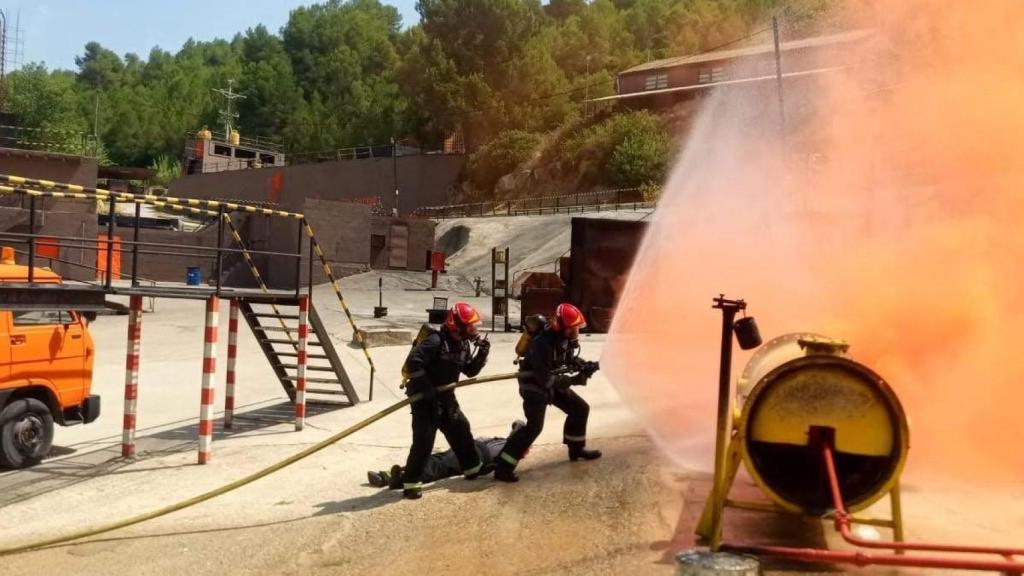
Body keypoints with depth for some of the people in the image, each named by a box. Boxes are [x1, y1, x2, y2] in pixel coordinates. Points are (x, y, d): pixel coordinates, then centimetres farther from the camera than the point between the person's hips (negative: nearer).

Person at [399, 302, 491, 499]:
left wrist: (482, 354, -5)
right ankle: (411, 482, -4)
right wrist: (425, 388, -27)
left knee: (461, 429, 17)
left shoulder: (462, 343, 4)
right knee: (424, 439, -12)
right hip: (424, 397, -9)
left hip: (445, 396, 9)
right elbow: (413, 362, -30)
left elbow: (470, 371, 11)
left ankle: (473, 468, 35)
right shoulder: (436, 340, -24)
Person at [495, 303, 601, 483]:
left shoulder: (567, 338, -6)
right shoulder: (542, 343, -32)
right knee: (534, 426, -20)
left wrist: (586, 366, -9)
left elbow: (570, 359, 11)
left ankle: (576, 449, 29)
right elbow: (544, 377, -31)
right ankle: (503, 467, -19)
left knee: (580, 408, 11)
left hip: (554, 381, 9)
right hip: (534, 384, -9)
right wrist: (572, 381, -31)